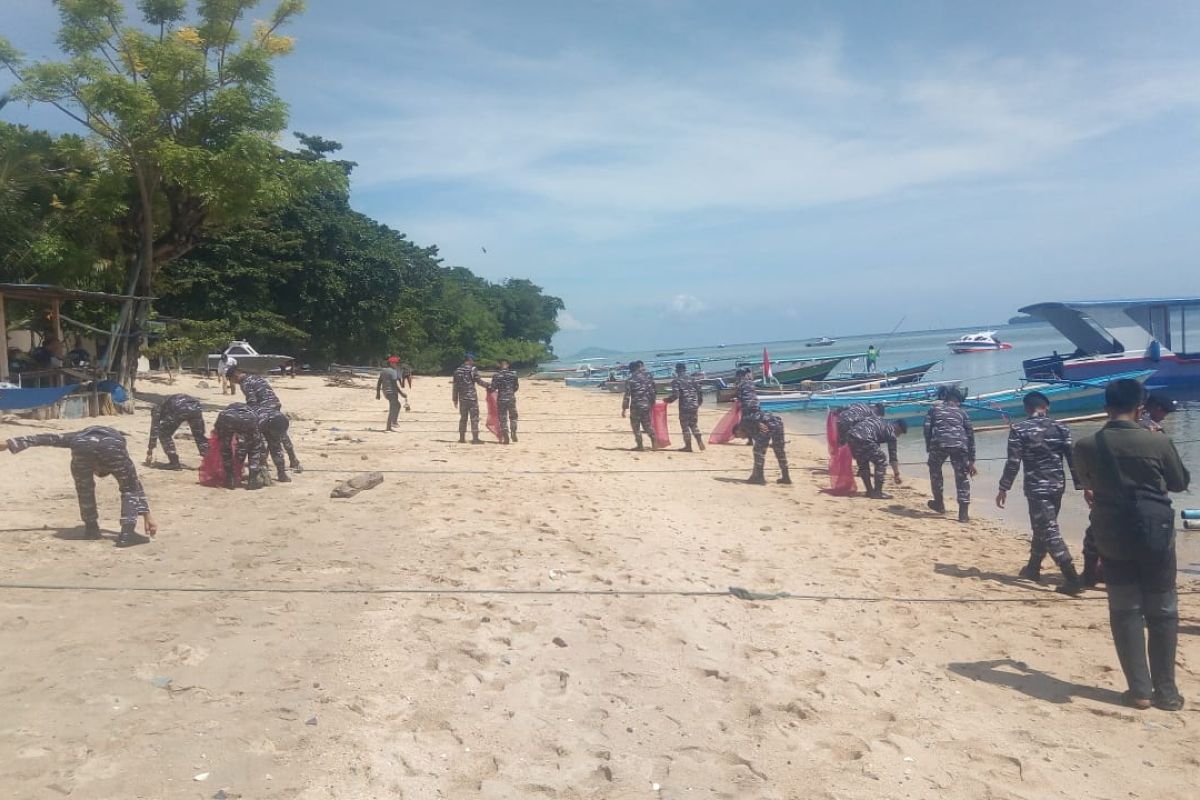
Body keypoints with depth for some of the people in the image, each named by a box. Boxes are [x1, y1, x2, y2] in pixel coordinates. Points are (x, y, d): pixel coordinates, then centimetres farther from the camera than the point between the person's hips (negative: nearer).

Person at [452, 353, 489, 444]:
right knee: (474, 417, -2)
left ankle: (462, 438, 15)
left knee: (463, 417, 13)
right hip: (472, 397, -5)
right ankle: (475, 438, -5)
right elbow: (479, 381, -9)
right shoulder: (473, 370, -7)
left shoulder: (457, 371, 10)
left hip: (462, 398, 5)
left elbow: (455, 386, 11)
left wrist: (455, 399, 15)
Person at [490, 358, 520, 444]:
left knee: (503, 419, 4)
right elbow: (517, 387, 6)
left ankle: (506, 438, 0)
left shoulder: (496, 375, -6)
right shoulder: (513, 374, 1)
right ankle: (513, 434, 11)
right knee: (513, 416, 19)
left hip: (501, 399, -2)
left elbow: (493, 388, -7)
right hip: (511, 398, 2)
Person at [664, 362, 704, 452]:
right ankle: (700, 442, 4)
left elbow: (675, 395, -14)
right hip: (694, 406, 5)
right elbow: (699, 391, 9)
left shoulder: (676, 381, -5)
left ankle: (688, 446, 5)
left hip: (684, 407, -5)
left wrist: (668, 400, 3)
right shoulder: (692, 379, 10)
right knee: (694, 425, 17)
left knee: (685, 426, 4)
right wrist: (699, 402, 23)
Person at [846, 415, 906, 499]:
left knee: (863, 463, 24)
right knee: (882, 462, 9)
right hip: (863, 439, -7)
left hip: (851, 435, 8)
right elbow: (893, 456, 16)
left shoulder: (879, 420, 30)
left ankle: (870, 491, 29)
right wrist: (897, 475, 26)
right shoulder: (891, 432, 12)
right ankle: (877, 492, 10)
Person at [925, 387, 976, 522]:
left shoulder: (935, 408, 25)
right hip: (959, 444, 1)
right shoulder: (961, 412, 27)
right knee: (962, 477, 13)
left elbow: (927, 428, 10)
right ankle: (963, 513, 11)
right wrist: (971, 461, 24)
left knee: (935, 470, 25)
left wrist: (928, 448, 16)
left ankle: (939, 504, 34)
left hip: (939, 442, -1)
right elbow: (970, 435, 23)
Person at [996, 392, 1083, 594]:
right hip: (1057, 485, 5)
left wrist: (1003, 488, -3)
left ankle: (1072, 579, -12)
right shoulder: (1060, 428, 3)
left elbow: (1013, 463, -10)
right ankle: (1033, 568, 34)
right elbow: (1073, 459, 2)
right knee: (1042, 528, 20)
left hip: (1036, 488, -5)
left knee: (1050, 533, -5)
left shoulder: (1018, 430, -8)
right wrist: (1082, 485, 7)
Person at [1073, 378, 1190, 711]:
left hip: (1112, 535, 1)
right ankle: (1165, 690, 16)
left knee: (1125, 611, 9)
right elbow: (1181, 483, 6)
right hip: (1154, 531, -1)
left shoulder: (1086, 446, -7)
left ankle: (1139, 690, 10)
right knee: (1162, 612, 11)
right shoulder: (1158, 442, -11)